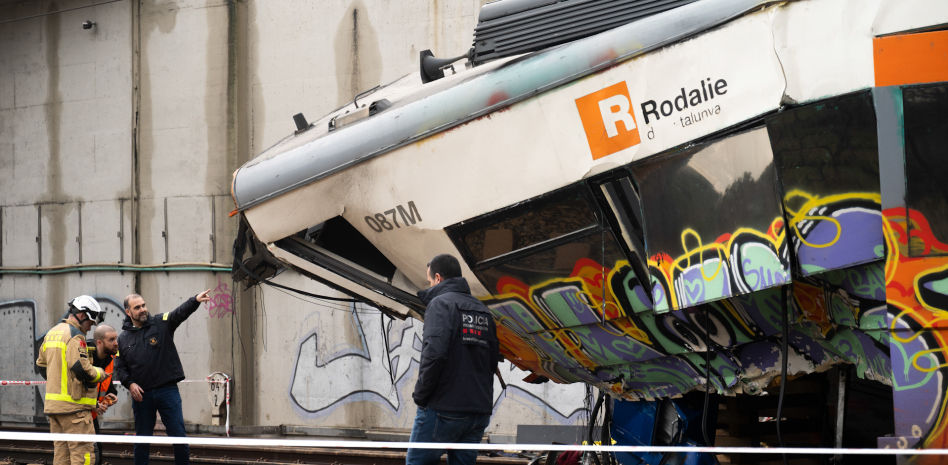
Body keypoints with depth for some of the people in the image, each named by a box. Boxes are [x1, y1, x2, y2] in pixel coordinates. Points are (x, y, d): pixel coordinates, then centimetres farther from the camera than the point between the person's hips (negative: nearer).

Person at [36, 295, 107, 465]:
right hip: (74, 404, -9)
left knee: (61, 451, 12)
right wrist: (99, 373, -3)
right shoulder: (75, 336, -12)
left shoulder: (51, 333, 17)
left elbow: (41, 365, 25)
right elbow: (82, 369, -20)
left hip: (52, 404, 9)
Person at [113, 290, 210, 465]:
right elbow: (120, 367, 9)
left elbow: (180, 313, -16)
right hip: (141, 394, 2)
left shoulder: (162, 324, 2)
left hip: (167, 390, -2)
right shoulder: (123, 339, 9)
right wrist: (130, 383, -9)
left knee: (178, 435, -2)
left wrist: (195, 301, -35)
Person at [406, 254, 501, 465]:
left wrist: (420, 395, -11)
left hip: (443, 410, -7)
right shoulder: (482, 310, 19)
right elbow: (493, 361, 16)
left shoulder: (441, 303, -6)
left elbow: (434, 354, -20)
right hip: (479, 411, 7)